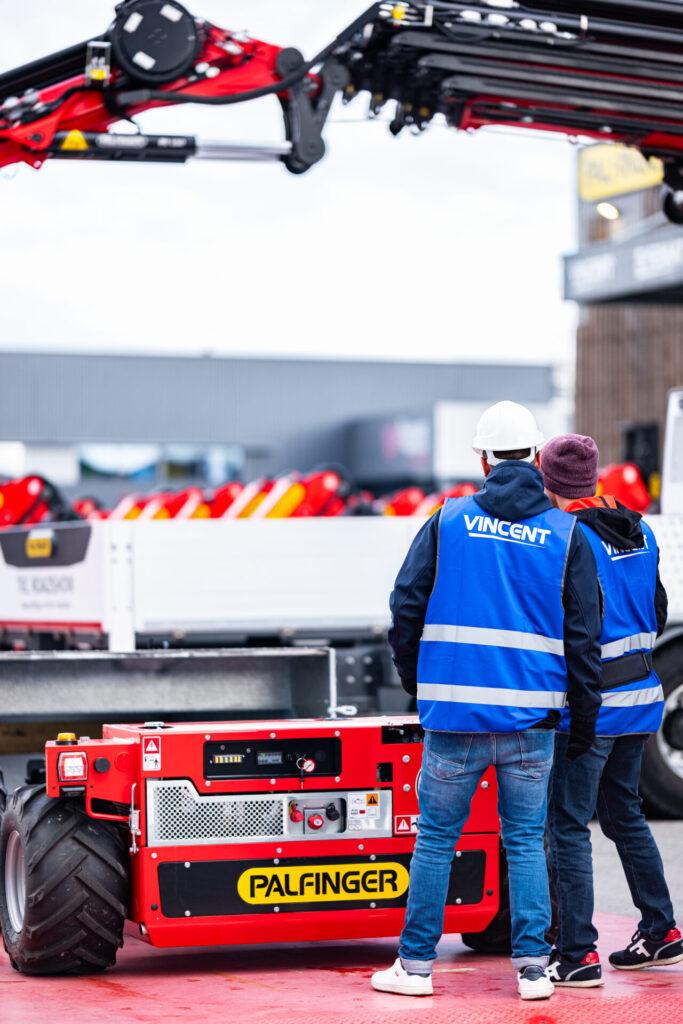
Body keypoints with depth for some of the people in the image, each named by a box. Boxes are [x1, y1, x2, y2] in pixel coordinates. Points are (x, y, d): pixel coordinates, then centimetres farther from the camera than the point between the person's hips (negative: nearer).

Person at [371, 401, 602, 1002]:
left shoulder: (449, 521, 1)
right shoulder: (566, 535, 2)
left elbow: (407, 607, 2)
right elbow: (585, 636, 3)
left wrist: (416, 680, 17)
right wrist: (584, 719, 11)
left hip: (455, 713, -1)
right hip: (532, 718, 1)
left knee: (435, 838, 8)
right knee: (526, 843, 10)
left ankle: (416, 964, 13)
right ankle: (533, 968, 8)